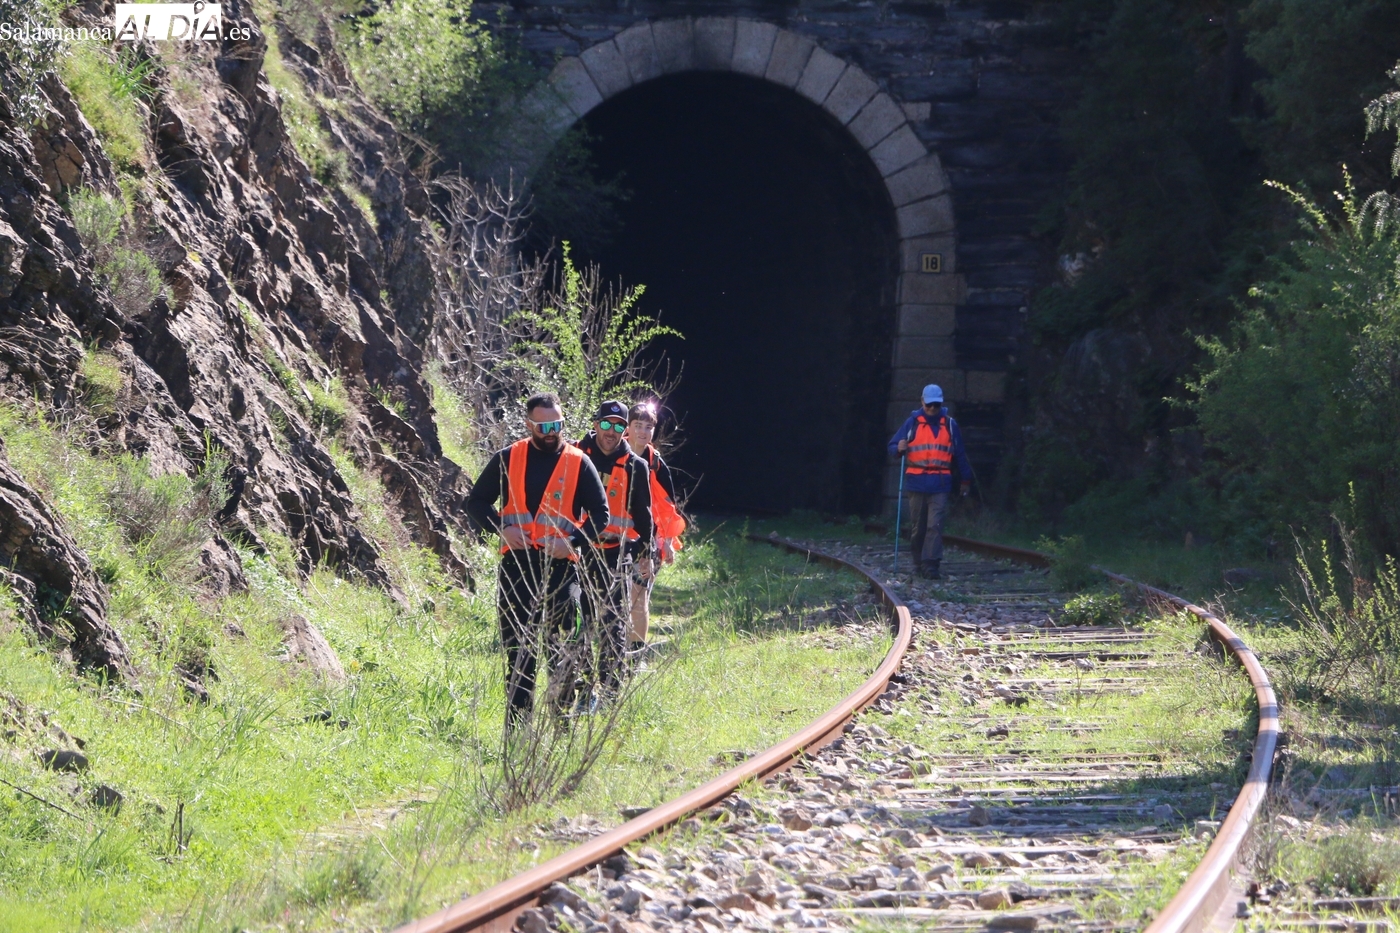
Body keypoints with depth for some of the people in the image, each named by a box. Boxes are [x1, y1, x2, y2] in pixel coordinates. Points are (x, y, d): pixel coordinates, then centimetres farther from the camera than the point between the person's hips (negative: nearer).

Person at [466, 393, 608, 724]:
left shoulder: (578, 463, 4)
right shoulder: (507, 460, 7)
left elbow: (600, 513, 4)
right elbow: (476, 502, 11)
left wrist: (574, 542, -12)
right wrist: (501, 528, -7)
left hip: (560, 567, -2)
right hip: (515, 565, 2)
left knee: (562, 651, -4)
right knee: (517, 652, 5)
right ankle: (516, 728, 9)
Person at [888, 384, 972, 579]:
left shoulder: (949, 424, 8)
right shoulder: (912, 422, 6)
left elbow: (959, 454, 16)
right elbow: (893, 446, 7)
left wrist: (965, 479, 18)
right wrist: (899, 448, -16)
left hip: (940, 484, -1)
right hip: (916, 482, 1)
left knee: (935, 526, -11)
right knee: (919, 526, 7)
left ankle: (931, 564, -15)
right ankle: (919, 563, 18)